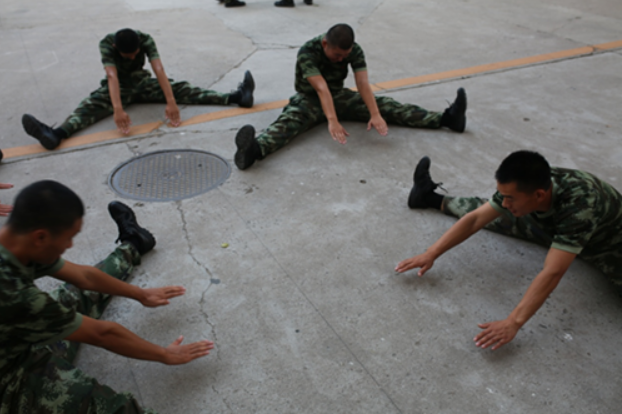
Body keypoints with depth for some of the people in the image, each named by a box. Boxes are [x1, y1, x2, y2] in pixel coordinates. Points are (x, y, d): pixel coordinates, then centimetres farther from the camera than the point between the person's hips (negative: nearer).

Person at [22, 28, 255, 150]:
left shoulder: (145, 40, -22)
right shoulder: (107, 44, -26)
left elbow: (158, 69, -34)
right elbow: (112, 76, -41)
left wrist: (171, 101, -47)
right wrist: (118, 109, -56)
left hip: (142, 83, 1)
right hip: (118, 88, -1)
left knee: (180, 89, -18)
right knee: (94, 104, -29)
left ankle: (236, 97, -30)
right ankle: (57, 134, -56)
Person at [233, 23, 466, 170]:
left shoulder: (355, 51, -13)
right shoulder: (308, 52, -26)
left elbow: (363, 83, -25)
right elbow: (321, 88, -39)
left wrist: (375, 115, -40)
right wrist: (332, 121, -52)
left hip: (339, 96, 4)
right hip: (309, 99, -4)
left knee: (384, 105, -10)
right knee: (291, 119, -37)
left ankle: (445, 119, -17)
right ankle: (255, 150, -66)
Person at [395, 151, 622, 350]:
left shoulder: (580, 205, -43)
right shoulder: (523, 186, -25)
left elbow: (552, 274, -46)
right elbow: (475, 219, -19)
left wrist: (513, 323, -50)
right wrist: (431, 254, -24)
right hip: (558, 229, 4)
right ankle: (432, 197, 20)